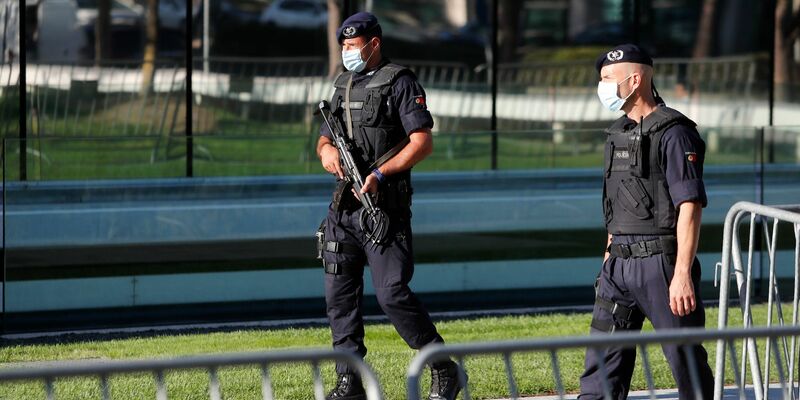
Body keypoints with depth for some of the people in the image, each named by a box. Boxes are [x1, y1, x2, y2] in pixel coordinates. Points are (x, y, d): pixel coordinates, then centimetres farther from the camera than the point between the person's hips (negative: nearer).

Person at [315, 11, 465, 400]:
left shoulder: (399, 82, -5)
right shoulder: (343, 85, 18)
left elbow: (423, 141, -12)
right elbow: (324, 138, 21)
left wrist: (380, 173, -20)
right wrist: (327, 150, -4)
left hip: (384, 206, -8)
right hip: (343, 207, 8)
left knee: (392, 293, -13)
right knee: (339, 294, 6)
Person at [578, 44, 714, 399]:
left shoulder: (673, 133, -12)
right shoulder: (619, 132, 15)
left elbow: (690, 207, -17)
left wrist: (682, 274, -23)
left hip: (661, 262, -8)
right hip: (620, 263, 8)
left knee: (686, 358, 0)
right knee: (603, 359, 4)